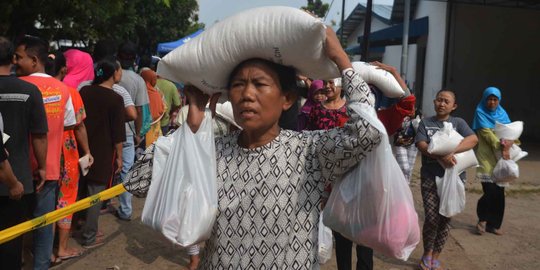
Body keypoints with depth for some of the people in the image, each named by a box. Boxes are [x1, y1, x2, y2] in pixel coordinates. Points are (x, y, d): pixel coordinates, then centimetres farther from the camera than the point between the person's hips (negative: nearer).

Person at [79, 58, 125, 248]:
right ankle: (89, 237, 12)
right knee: (96, 194, 3)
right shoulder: (115, 99, -15)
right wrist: (119, 156, -3)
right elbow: (117, 133, -13)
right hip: (103, 153, -6)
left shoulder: (84, 91, 1)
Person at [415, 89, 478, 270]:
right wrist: (441, 156, -25)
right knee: (431, 219, -8)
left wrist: (451, 151, -24)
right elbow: (422, 146, -9)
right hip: (430, 177, -1)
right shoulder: (425, 123, 5)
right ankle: (427, 254, 15)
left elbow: (473, 140, -11)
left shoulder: (458, 122, 6)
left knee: (445, 219, 5)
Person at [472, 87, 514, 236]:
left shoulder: (502, 113, 14)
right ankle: (482, 219, 10)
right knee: (491, 192, -13)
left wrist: (509, 142, -17)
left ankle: (493, 224, 17)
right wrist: (501, 146, -20)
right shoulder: (480, 112, -1)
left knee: (499, 193, 3)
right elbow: (486, 133, -11)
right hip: (487, 157, -5)